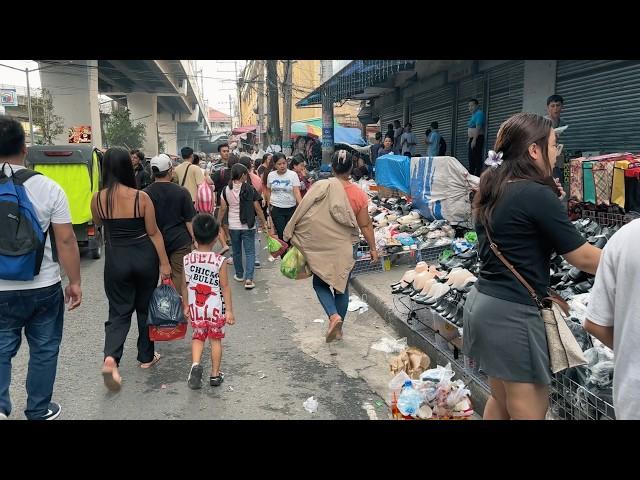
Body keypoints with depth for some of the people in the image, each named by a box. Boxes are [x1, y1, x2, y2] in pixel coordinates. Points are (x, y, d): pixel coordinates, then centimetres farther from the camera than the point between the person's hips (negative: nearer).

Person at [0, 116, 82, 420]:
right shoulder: (48, 187, -10)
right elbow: (65, 240, -9)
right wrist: (75, 282, 1)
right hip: (44, 288, -1)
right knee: (43, 350, 14)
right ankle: (39, 412, 26)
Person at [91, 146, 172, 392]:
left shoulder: (98, 198, -7)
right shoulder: (141, 197, -13)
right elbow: (154, 233, -8)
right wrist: (164, 262, -2)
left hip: (116, 259, 1)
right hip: (144, 256, -1)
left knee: (119, 311, 10)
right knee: (145, 307, 17)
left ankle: (111, 358, -13)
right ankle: (146, 357, 29)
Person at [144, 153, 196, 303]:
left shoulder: (145, 194, -2)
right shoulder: (181, 192, -7)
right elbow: (189, 220, -7)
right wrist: (195, 239, 1)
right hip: (180, 241, -2)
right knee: (180, 277, 4)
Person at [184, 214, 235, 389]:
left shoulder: (187, 259, -7)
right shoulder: (219, 261, -15)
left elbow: (184, 285, 1)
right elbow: (225, 287, -11)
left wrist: (185, 306, 14)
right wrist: (229, 310, -4)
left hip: (195, 309, 2)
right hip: (215, 308, -2)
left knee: (198, 337, 19)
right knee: (216, 339, 13)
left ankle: (195, 365, -4)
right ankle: (215, 375, 22)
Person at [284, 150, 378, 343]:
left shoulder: (320, 187, -11)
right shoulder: (359, 194, -6)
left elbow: (301, 215, -10)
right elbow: (365, 225, -2)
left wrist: (291, 237, 2)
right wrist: (373, 249, 10)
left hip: (320, 247, -1)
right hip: (343, 249, 2)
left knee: (320, 283, 16)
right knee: (341, 287, 15)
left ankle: (333, 315, -8)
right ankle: (338, 329, 25)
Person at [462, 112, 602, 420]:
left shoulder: (492, 191, 8)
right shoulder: (536, 193, -17)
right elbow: (582, 257, -12)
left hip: (483, 302, 9)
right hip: (512, 313, -9)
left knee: (501, 400, 22)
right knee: (529, 410, 5)